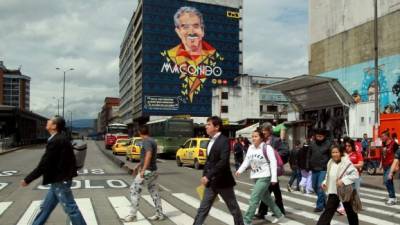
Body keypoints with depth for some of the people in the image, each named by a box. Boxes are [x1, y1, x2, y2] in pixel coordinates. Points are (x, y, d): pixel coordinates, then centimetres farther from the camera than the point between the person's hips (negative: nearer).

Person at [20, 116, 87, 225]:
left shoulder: (55, 141, -23)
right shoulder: (61, 138, 7)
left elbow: (43, 165, -22)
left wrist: (27, 180, -13)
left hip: (60, 181, -10)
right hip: (59, 180, 10)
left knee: (70, 208, 2)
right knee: (46, 207, 21)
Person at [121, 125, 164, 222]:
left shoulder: (146, 141, -14)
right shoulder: (152, 141, 14)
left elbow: (148, 154, -29)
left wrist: (143, 170, -30)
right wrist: (138, 166, 31)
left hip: (147, 171, -9)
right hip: (153, 171, 9)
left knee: (134, 190, -2)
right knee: (154, 192, 13)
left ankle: (132, 215, 2)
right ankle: (159, 214, 17)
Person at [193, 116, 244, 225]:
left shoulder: (224, 140, -15)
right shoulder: (211, 141, 11)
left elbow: (223, 162, -25)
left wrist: (208, 176, -26)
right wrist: (204, 176, 8)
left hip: (222, 181, -7)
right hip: (211, 182, 7)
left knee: (233, 207, 11)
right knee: (203, 209, 6)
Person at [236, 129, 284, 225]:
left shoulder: (267, 148, -12)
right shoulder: (250, 148, 6)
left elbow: (273, 163, -14)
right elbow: (246, 161, 6)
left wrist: (274, 178, -19)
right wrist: (240, 170, -9)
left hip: (264, 177, -7)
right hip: (255, 177, 7)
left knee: (253, 199, -11)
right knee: (266, 198, 20)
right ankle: (279, 215, 39)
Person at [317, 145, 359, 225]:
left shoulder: (346, 163, -18)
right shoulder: (330, 163, 2)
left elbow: (355, 174, -23)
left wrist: (343, 180, -30)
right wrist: (325, 182, 0)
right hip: (333, 192, 5)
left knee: (350, 211, 18)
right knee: (328, 211, 3)